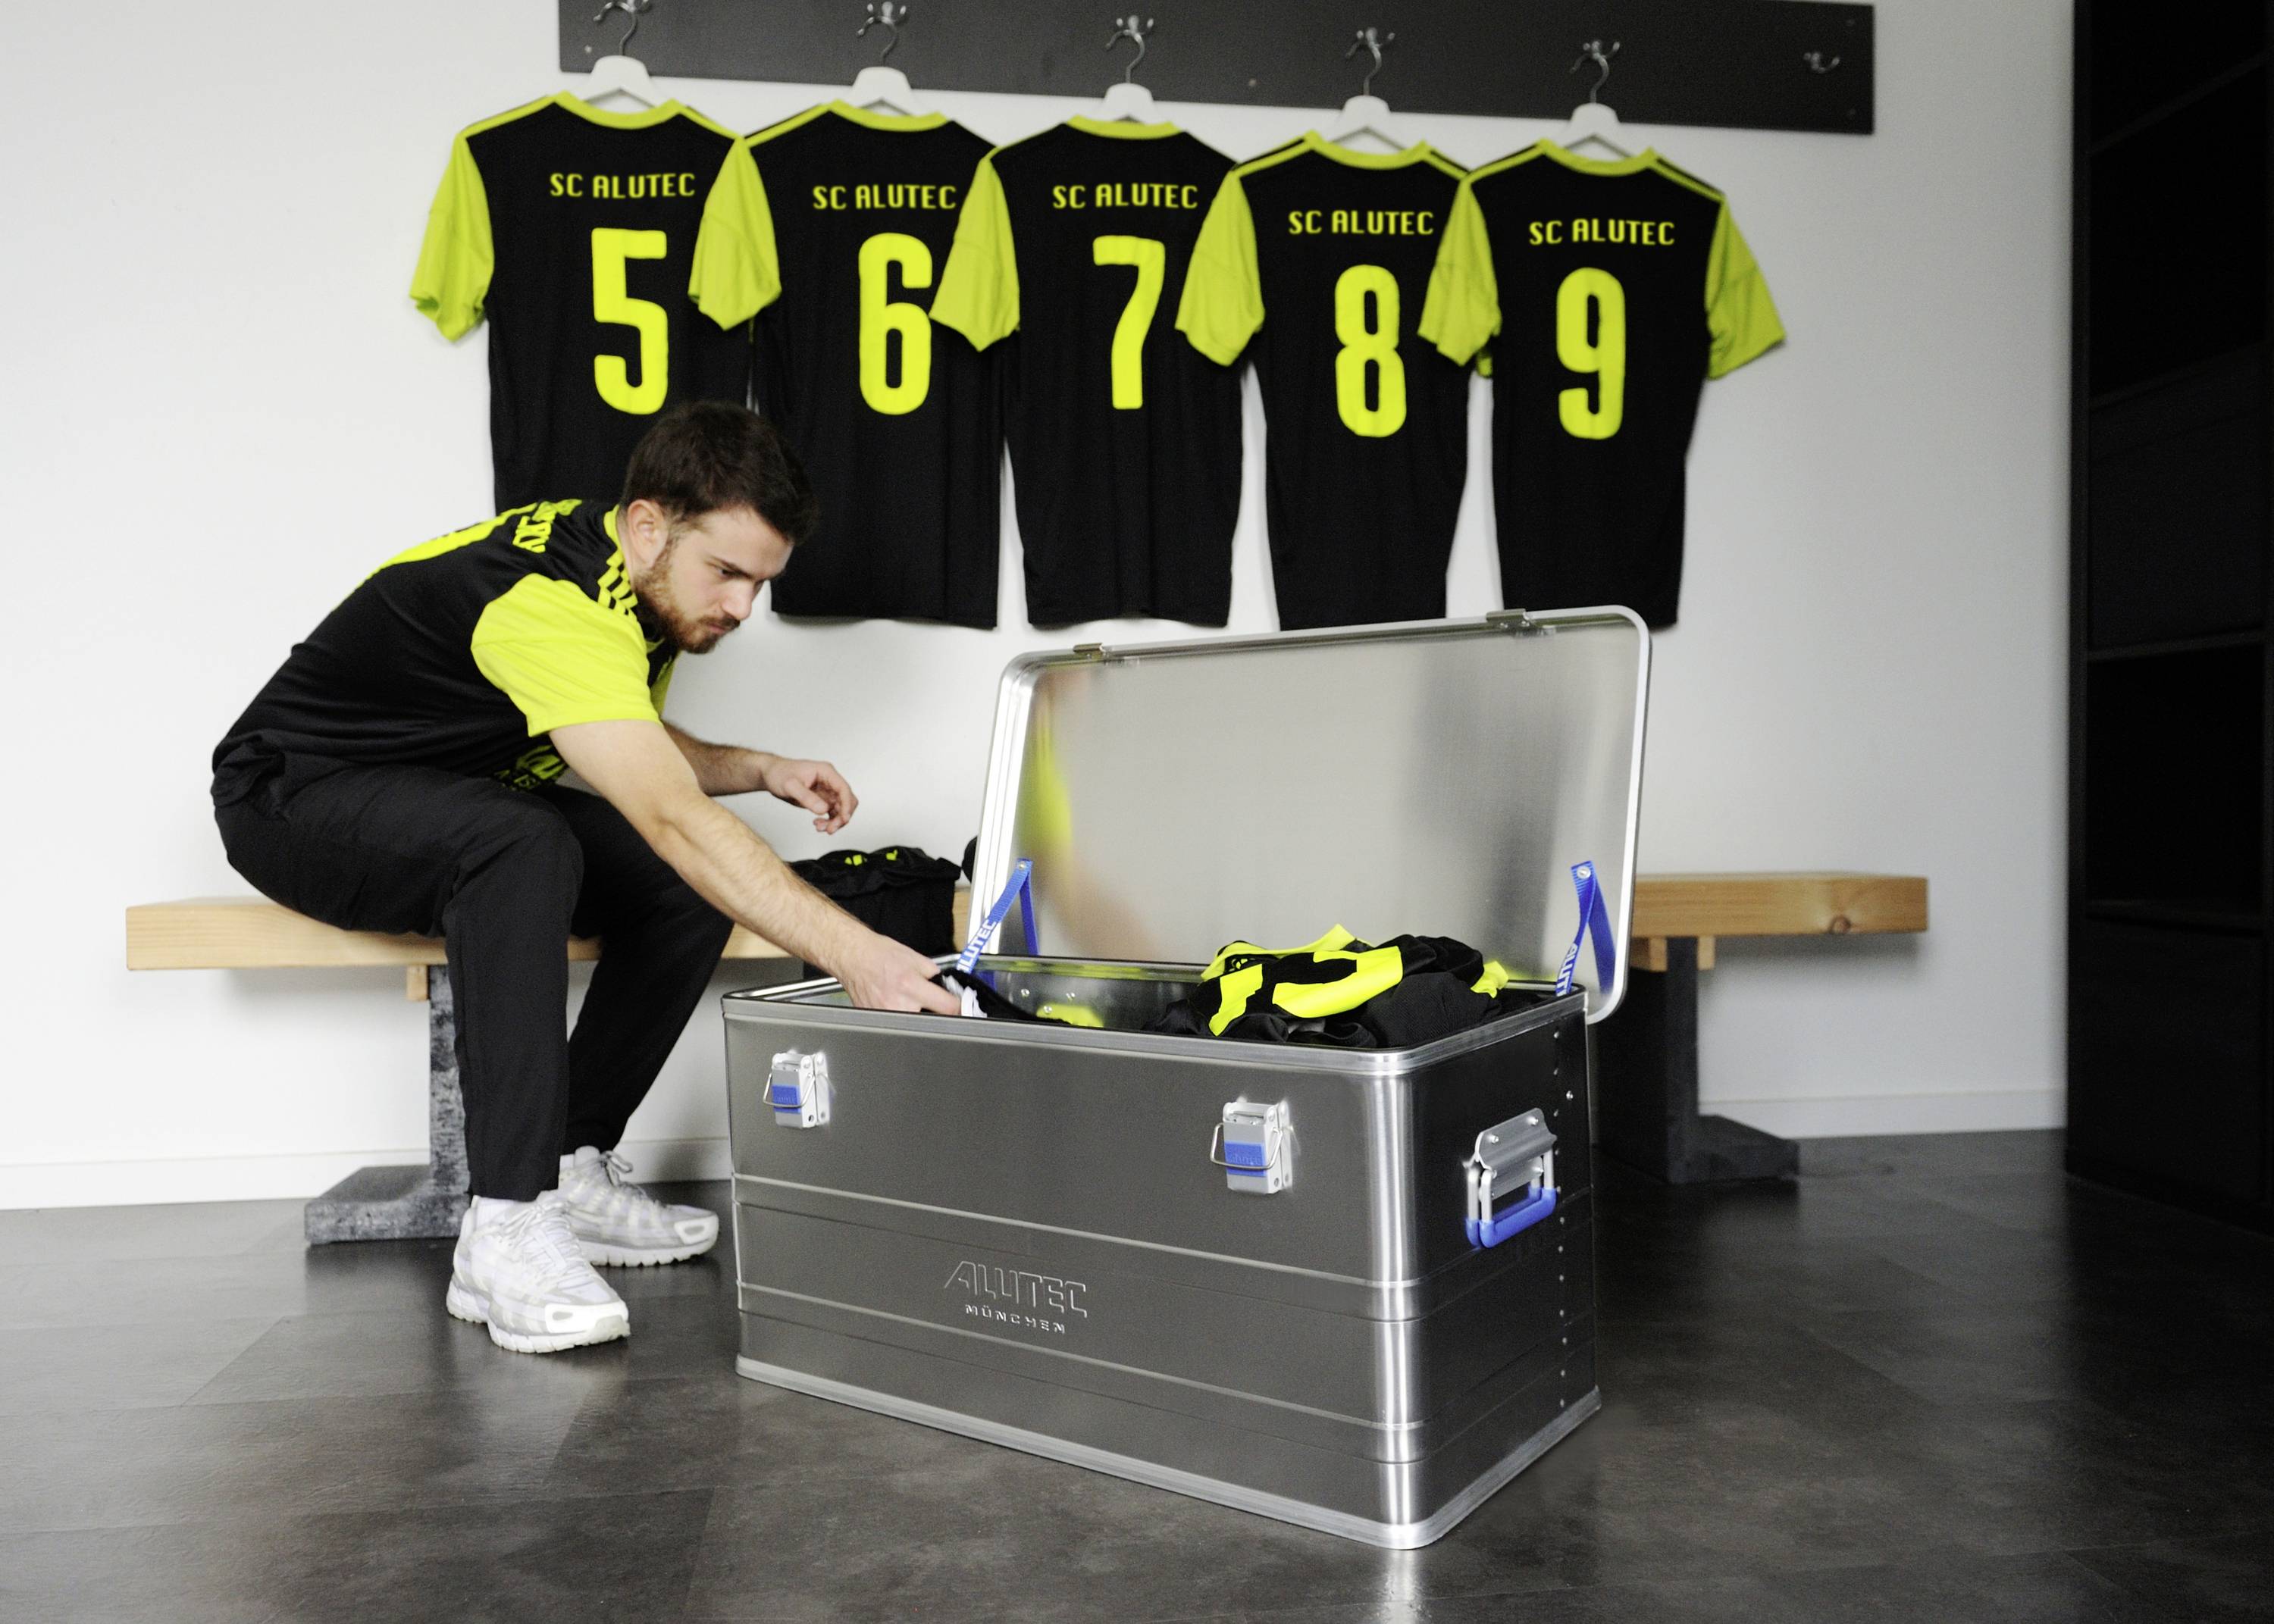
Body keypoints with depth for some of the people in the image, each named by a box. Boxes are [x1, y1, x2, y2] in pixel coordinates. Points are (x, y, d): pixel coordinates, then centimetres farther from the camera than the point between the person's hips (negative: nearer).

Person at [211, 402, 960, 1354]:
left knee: (693, 885, -11)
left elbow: (637, 756, 14)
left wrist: (759, 771, -4)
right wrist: (851, 953, -49)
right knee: (523, 847, -39)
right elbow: (676, 820, -44)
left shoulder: (642, 587, -3)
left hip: (454, 796, 8)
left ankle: (572, 1167, -5)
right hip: (296, 797, -8)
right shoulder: (549, 601, -33)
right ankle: (506, 1228, -35)